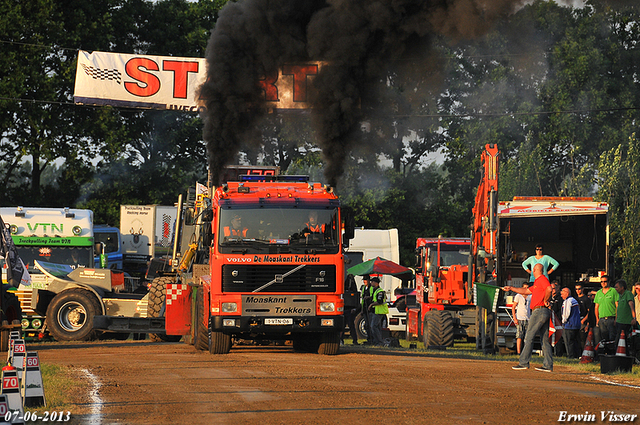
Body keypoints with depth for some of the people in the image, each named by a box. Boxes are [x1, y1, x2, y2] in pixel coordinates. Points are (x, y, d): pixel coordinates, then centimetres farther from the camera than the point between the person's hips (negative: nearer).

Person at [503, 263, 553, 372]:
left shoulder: (542, 279, -7)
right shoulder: (537, 282, 23)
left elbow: (549, 289, -26)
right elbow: (526, 291, 33)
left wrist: (545, 301, -14)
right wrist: (511, 288, 36)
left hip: (539, 311, -10)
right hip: (545, 312, 10)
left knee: (529, 337, -8)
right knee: (545, 339, 6)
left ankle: (524, 363, -10)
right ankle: (548, 365, 4)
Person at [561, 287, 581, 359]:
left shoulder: (567, 301, -13)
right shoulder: (574, 300, 15)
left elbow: (566, 314, -17)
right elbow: (578, 312, 21)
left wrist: (563, 322, -2)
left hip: (569, 326, -9)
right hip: (577, 325, 9)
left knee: (569, 342, -5)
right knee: (576, 341, 11)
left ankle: (571, 356, -6)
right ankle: (577, 355, 12)